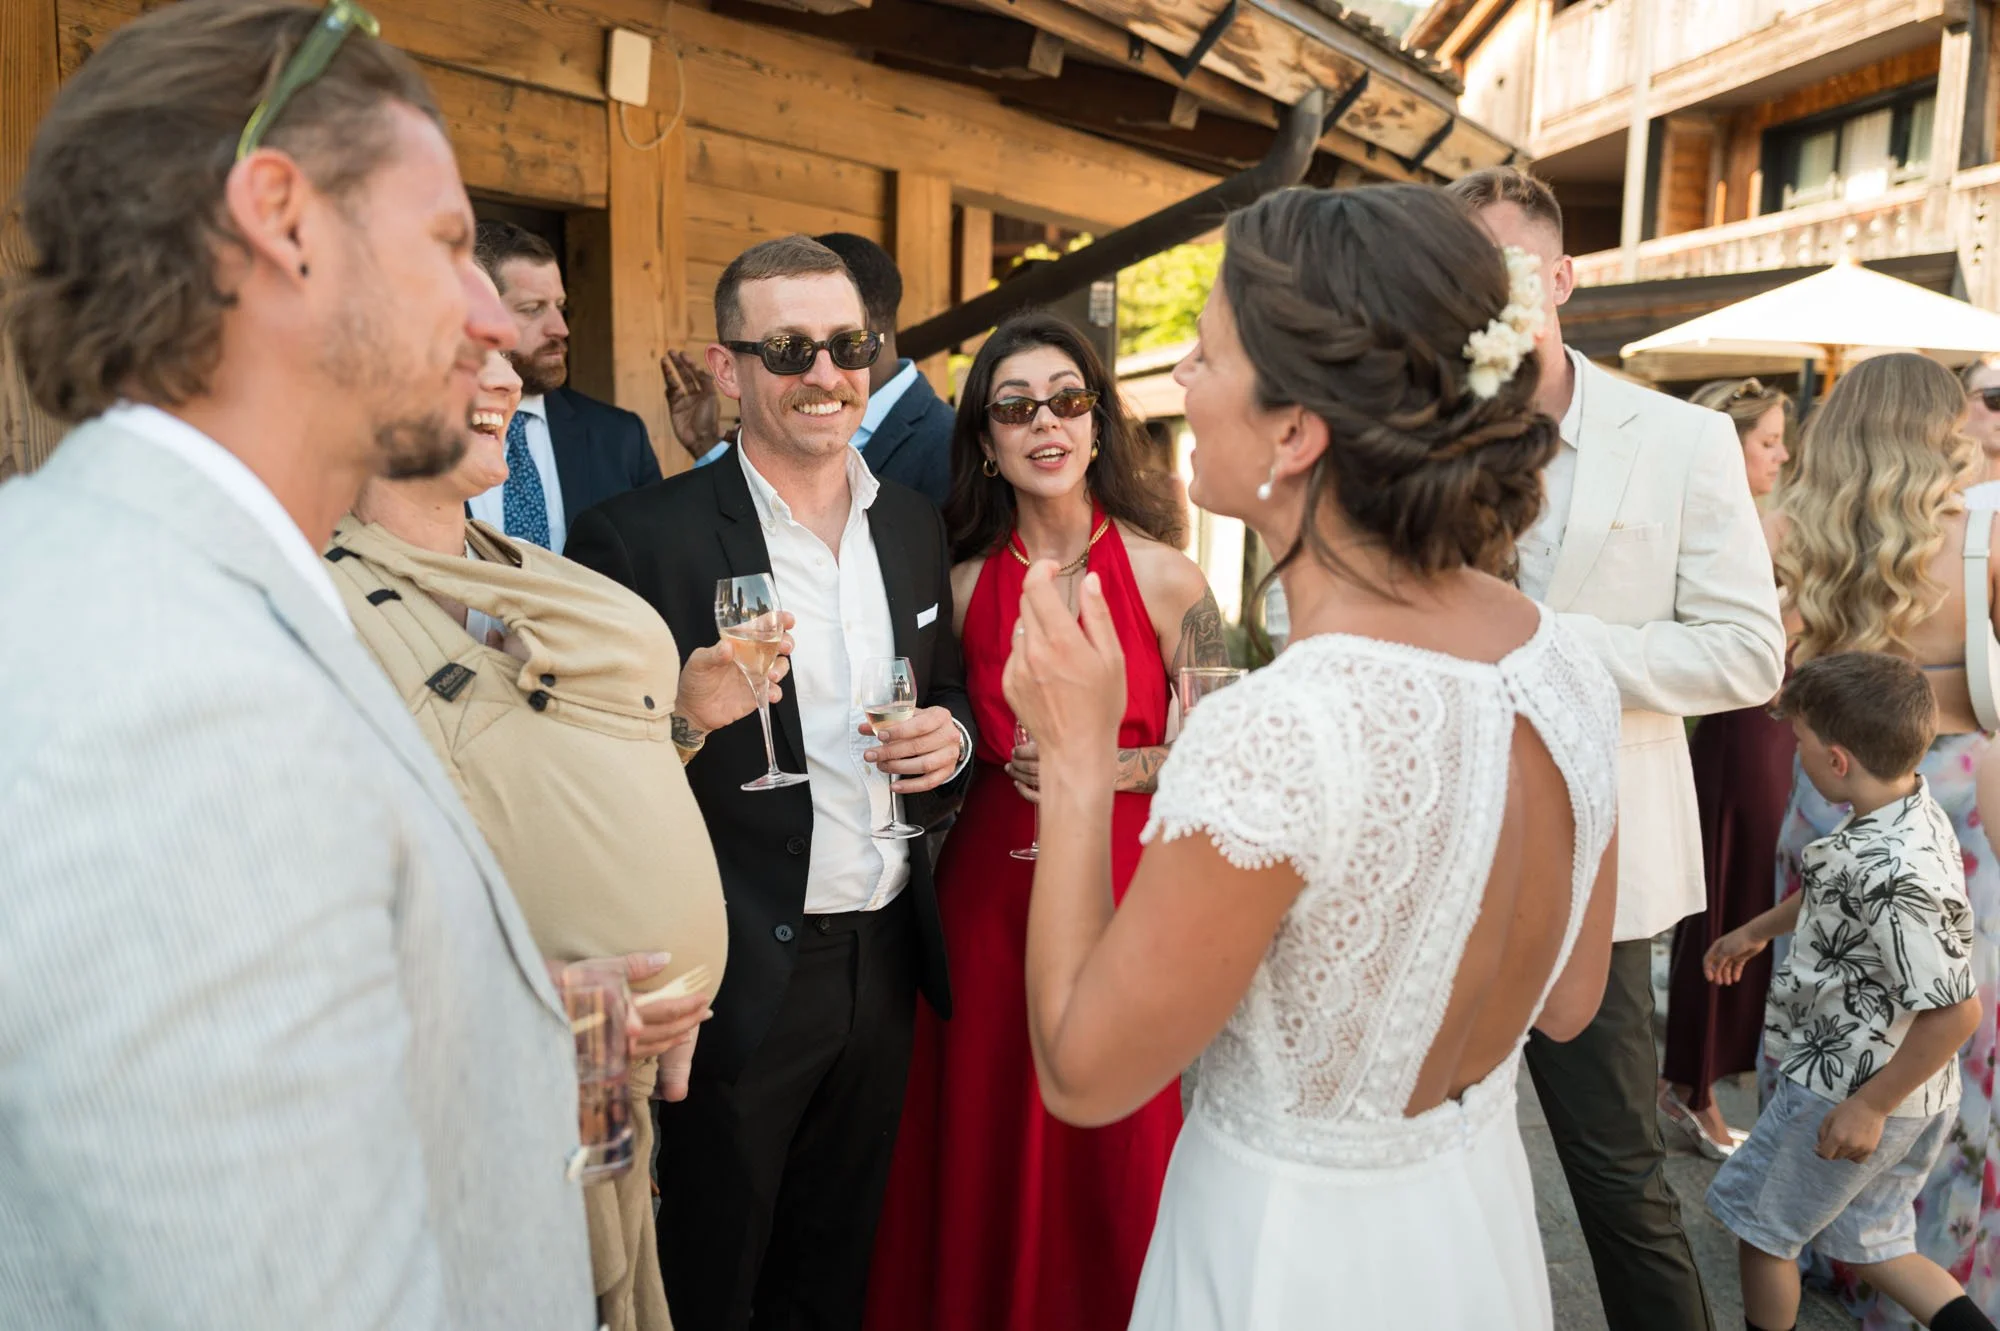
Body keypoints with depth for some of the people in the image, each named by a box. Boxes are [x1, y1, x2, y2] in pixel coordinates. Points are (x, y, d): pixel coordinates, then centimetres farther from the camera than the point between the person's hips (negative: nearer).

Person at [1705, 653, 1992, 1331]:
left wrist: (1870, 1106, -21)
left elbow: (1955, 1011, -30)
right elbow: (1836, 893, 18)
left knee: (1758, 1221, 13)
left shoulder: (1895, 874, -33)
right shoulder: (1913, 812, -2)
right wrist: (1757, 929, 30)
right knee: (1866, 1240, 23)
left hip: (1846, 1092, -9)